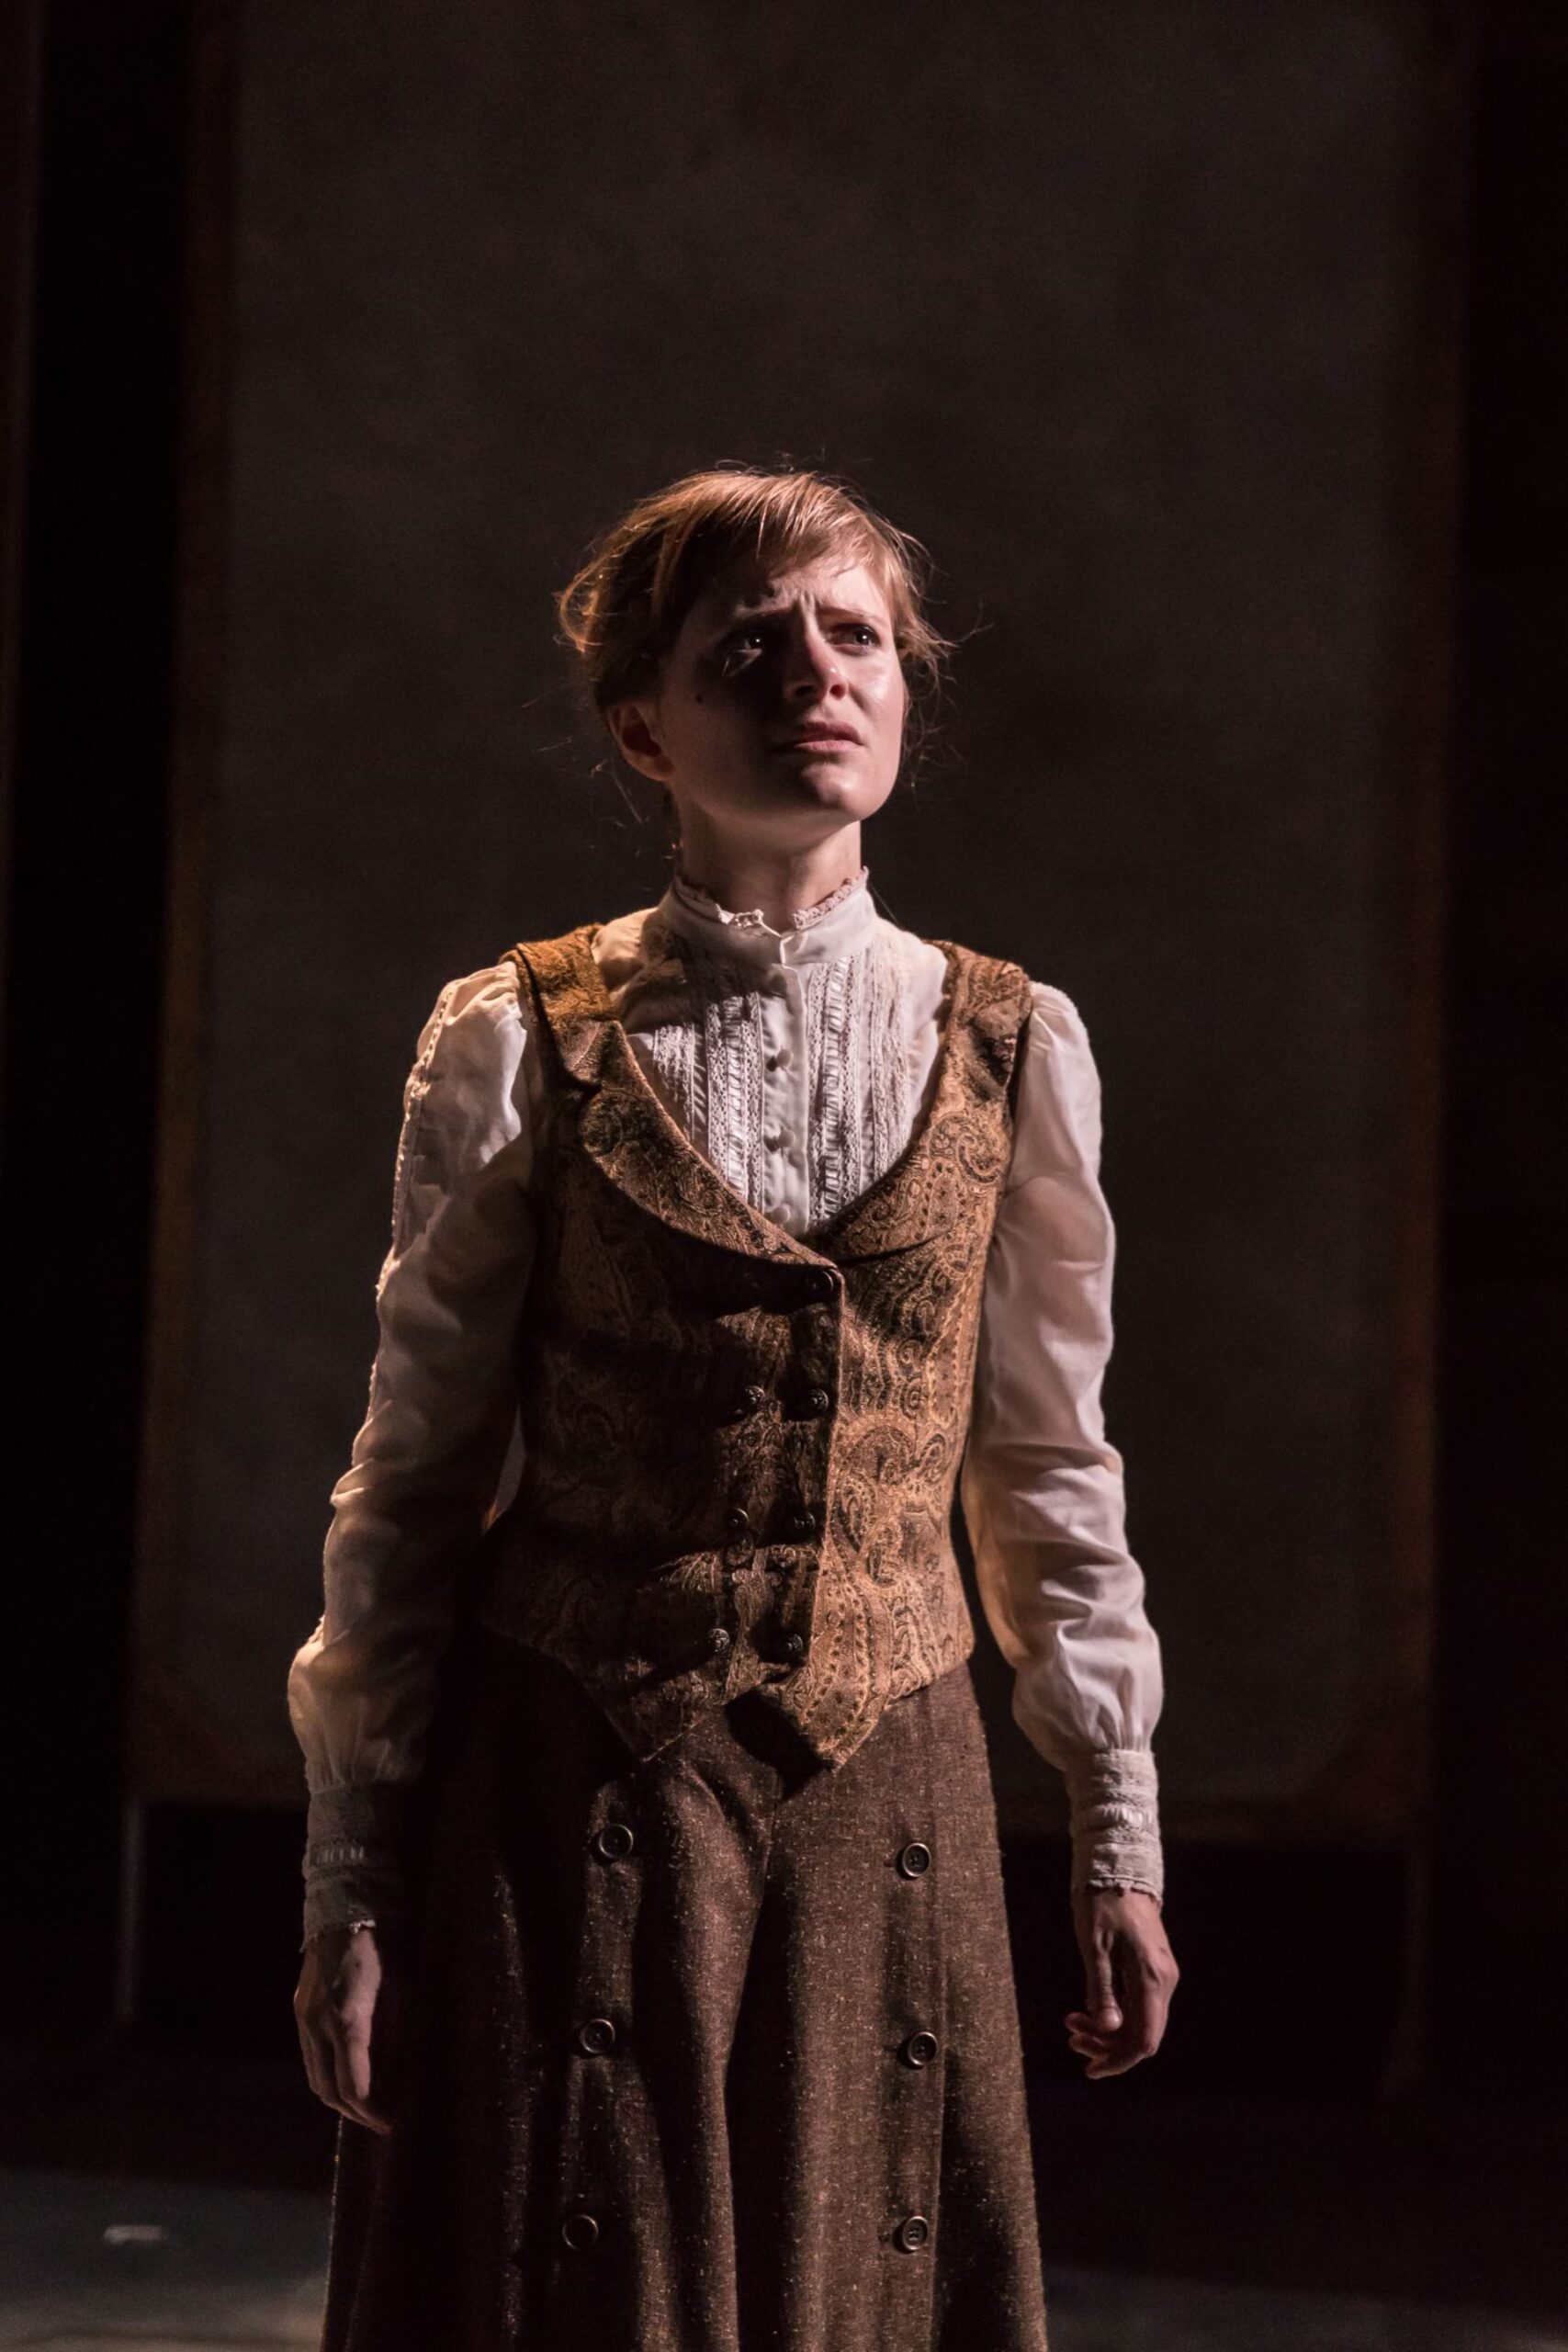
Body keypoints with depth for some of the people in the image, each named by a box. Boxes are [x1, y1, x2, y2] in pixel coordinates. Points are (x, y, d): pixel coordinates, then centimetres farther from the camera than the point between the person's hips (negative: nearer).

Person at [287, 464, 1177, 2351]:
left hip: (884, 1793, 2)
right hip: (565, 1794, -2)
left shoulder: (1010, 1047, 4)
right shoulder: (522, 1044, -3)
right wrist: (348, 1880, -1)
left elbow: (1048, 1467, 10)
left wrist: (1118, 1834, 10)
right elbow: (411, 1481, 0)